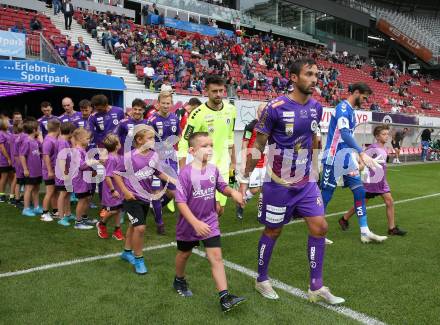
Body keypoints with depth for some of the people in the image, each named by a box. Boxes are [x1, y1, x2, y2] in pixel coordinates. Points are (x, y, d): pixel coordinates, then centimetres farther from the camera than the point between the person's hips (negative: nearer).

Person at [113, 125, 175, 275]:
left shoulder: (154, 156, -5)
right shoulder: (129, 157, -18)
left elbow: (158, 172, 10)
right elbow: (116, 174, -9)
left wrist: (169, 179, -7)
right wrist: (125, 191, -15)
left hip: (146, 197, 6)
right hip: (132, 198, -6)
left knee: (134, 225, 21)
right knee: (140, 227, -12)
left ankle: (127, 252, 42)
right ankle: (138, 258, 8)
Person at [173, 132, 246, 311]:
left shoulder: (213, 169, -7)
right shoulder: (186, 172, -22)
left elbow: (222, 186, 10)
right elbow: (180, 202, -23)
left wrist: (232, 192, -13)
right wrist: (196, 223, -29)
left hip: (210, 221, 3)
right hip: (189, 223, -3)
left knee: (216, 256, -5)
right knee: (184, 253, 21)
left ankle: (224, 297, -4)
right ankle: (179, 280, 48)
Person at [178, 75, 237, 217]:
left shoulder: (231, 109, 0)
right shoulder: (198, 114, -17)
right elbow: (184, 143, -13)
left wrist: (233, 161, 17)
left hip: (223, 164, 5)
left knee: (221, 209, 10)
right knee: (215, 207, -11)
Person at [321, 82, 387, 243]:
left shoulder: (351, 110, 16)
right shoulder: (343, 107, -13)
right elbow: (344, 133, -27)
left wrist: (358, 156, 22)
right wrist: (362, 153, -34)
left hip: (347, 158, 9)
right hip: (334, 157, -9)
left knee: (359, 192, 6)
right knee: (326, 195, 0)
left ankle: (365, 232, 12)